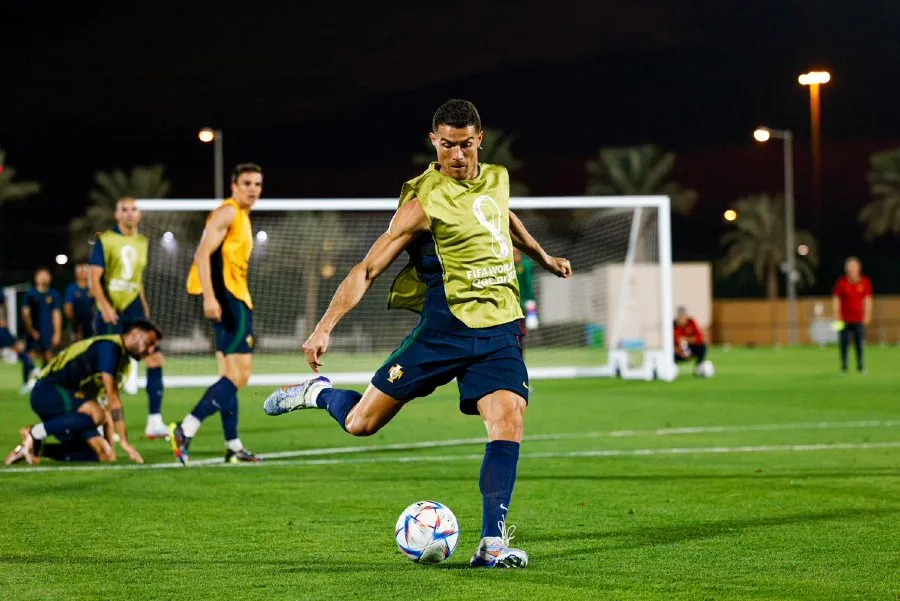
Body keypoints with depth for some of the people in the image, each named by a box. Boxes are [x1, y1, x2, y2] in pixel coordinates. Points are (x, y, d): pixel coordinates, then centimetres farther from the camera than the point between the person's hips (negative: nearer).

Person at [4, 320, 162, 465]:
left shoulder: (122, 358, 16)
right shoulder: (109, 347, -15)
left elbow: (111, 401, 15)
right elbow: (112, 398, -20)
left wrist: (108, 444, 8)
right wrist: (124, 441, -21)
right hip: (48, 392, -10)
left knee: (103, 455, -4)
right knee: (97, 414, -36)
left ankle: (37, 448, 4)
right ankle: (35, 433, -21)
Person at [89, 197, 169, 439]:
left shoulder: (142, 242, 11)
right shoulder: (105, 240, -4)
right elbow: (94, 279, -8)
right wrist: (105, 306, -20)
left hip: (133, 308, 4)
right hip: (110, 311, -4)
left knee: (155, 357, -11)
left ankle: (154, 422, -10)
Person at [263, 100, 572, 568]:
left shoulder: (497, 179, 9)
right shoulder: (424, 201, -10)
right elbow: (368, 268, -11)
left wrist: (543, 257, 48)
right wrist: (326, 326, -19)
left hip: (500, 331, 4)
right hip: (445, 328, -4)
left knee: (509, 422, -17)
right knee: (361, 423, -3)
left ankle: (492, 544, -14)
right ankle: (318, 393, 31)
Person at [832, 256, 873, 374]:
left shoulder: (865, 282, 4)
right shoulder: (841, 282, -3)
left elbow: (867, 299, 10)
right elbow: (836, 299, 1)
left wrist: (867, 315, 6)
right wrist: (837, 316, -4)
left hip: (859, 319, 1)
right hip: (845, 319, -1)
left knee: (860, 343, -1)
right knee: (844, 343, -2)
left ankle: (861, 366, 8)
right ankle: (843, 367, 5)